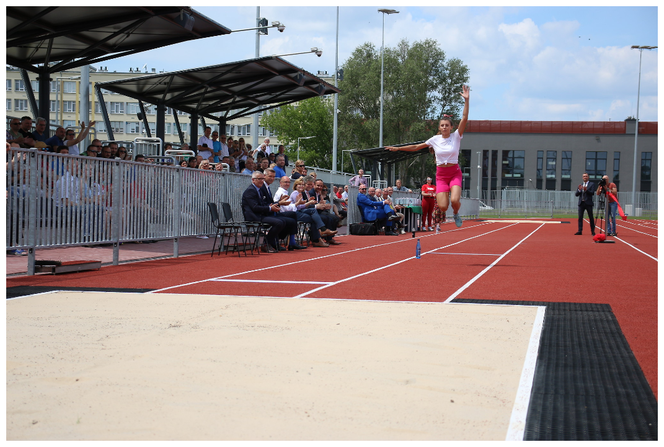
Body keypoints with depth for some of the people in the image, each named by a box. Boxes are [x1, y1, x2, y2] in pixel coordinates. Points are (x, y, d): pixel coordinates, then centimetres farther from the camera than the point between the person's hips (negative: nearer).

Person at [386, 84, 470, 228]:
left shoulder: (456, 136, -3)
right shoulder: (435, 139, 3)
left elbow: (464, 119, -16)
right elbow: (416, 147, 11)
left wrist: (466, 100, -26)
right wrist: (397, 148, 10)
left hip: (454, 173, -1)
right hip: (441, 174, 2)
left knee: (455, 200, -24)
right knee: (442, 207, -12)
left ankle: (456, 214, 12)